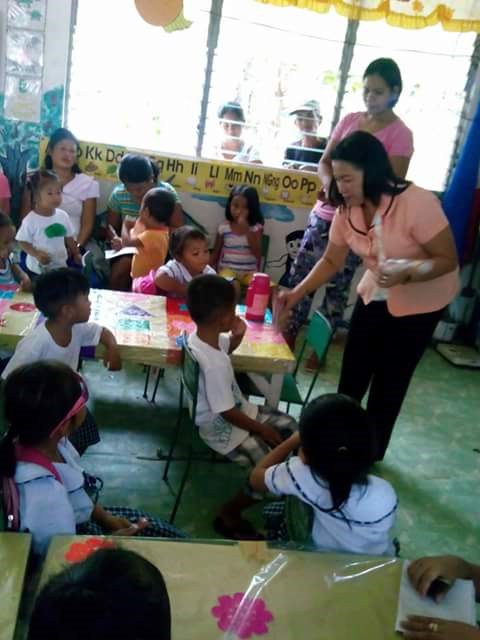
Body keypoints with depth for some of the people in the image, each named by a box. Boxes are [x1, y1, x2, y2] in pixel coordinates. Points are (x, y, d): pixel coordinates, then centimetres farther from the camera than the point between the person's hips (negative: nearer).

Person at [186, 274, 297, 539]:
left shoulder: (202, 334, -10)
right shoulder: (213, 364, -36)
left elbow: (225, 349, 15)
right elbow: (227, 413, -27)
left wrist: (237, 336, -8)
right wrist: (263, 430, -13)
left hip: (237, 410, 10)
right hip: (223, 429, -9)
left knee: (289, 426, 15)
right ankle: (228, 515, 9)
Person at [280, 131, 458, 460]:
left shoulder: (417, 203, -30)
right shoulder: (347, 209, -12)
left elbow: (448, 260, -23)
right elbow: (331, 261, -2)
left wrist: (406, 273, -40)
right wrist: (297, 293, -12)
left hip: (421, 302, -5)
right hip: (374, 295, 6)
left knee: (389, 380, 3)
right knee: (352, 374, 10)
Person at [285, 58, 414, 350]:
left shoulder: (400, 134, -8)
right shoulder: (349, 120, 7)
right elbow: (324, 161, 9)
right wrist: (329, 182, -14)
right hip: (324, 214, 5)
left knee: (337, 287, 3)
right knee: (300, 274, 7)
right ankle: (288, 337, 23)